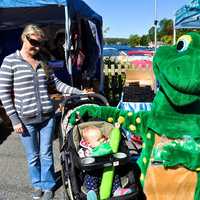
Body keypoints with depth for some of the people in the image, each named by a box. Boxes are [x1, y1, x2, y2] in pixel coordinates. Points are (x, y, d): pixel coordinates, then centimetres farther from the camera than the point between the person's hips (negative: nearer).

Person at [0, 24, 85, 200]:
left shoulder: (43, 62, 6)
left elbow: (56, 83, 13)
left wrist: (80, 92, 5)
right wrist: (15, 119, -8)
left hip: (47, 116, 3)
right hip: (26, 119, -2)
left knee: (46, 154, 13)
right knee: (33, 156, 14)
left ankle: (48, 185, 34)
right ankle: (37, 184, 38)